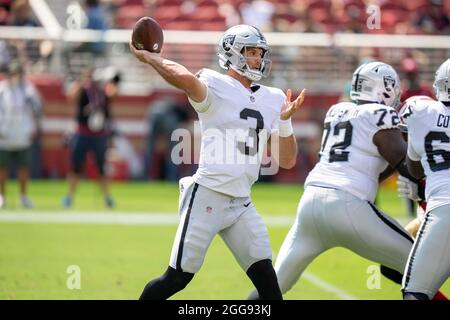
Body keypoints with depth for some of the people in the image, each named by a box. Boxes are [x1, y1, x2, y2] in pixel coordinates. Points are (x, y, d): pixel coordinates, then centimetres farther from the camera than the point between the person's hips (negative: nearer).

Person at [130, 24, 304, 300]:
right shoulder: (216, 86, -8)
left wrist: (285, 120, -4)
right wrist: (148, 57, -20)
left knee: (265, 277, 0)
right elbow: (184, 79, -33)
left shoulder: (273, 99, 11)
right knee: (178, 278, -1)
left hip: (242, 204, 6)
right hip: (207, 196, -6)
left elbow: (287, 161, 9)